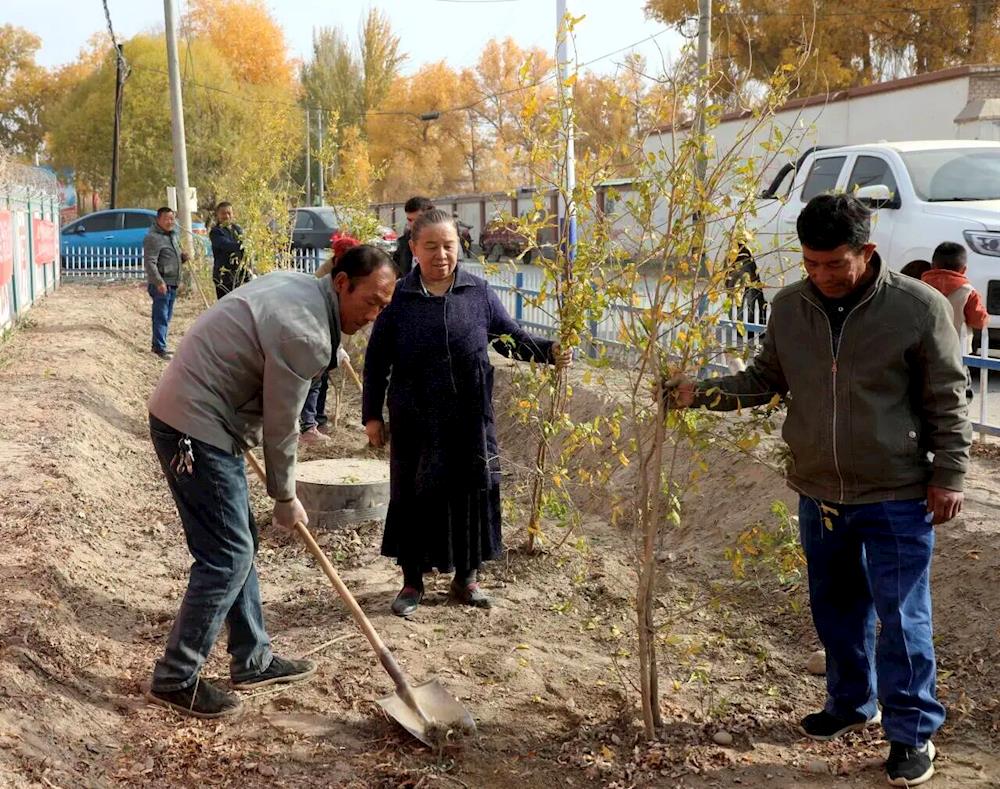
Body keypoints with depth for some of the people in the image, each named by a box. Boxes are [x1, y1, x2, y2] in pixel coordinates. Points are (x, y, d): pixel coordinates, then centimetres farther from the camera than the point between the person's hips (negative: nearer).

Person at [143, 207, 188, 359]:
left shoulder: (174, 235, 16)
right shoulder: (153, 238, -13)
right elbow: (149, 263, -20)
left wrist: (182, 257, 6)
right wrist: (159, 282, -26)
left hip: (173, 283, 9)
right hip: (160, 284, -9)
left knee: (166, 317, 14)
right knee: (161, 317, -6)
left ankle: (158, 345, 23)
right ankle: (160, 348, -3)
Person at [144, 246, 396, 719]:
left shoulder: (296, 286, 7)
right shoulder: (306, 335, -22)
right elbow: (281, 426, -13)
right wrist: (286, 498, 1)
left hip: (185, 414, 10)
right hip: (195, 431, -10)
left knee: (239, 545, 15)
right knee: (227, 555, -5)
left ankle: (253, 661, 25)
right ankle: (175, 679, 4)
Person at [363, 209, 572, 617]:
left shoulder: (478, 293, 2)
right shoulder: (399, 298, -2)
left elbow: (512, 338, 8)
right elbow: (376, 361, 3)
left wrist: (549, 351, -9)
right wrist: (372, 414, 3)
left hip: (470, 421, 2)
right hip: (415, 422, -1)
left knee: (472, 494, 8)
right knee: (416, 498, 6)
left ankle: (466, 578, 26)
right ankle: (412, 582, 22)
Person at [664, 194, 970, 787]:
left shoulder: (920, 307, -13)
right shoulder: (789, 308, -2)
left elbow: (947, 401, -7)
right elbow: (765, 381, 7)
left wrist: (949, 476, -8)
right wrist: (702, 393, -7)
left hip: (896, 498, -4)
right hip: (819, 494, 5)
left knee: (902, 616, 2)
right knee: (836, 609, 18)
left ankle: (913, 732, 18)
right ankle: (852, 704, 39)